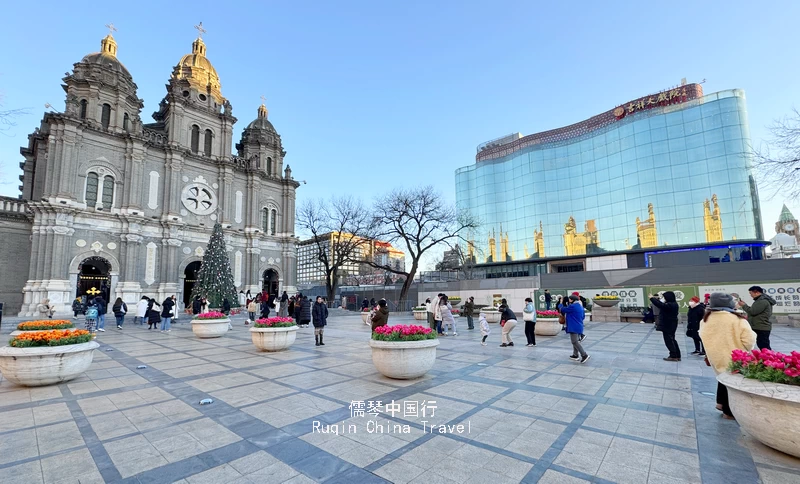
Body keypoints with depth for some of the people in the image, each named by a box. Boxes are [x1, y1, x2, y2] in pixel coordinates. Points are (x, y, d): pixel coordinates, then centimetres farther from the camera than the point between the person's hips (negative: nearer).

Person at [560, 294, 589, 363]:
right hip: (579, 326, 10)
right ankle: (575, 355, 22)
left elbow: (562, 309, -7)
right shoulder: (580, 306, 13)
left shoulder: (572, 306, -16)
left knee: (575, 342, -9)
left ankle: (584, 355, -13)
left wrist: (560, 304, 12)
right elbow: (583, 315, 22)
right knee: (576, 341, 16)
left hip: (574, 327, -10)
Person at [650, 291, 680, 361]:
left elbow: (660, 305, -32)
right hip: (670, 324, 11)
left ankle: (673, 356, 3)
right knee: (672, 340, 18)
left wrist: (652, 298, -22)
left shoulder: (670, 305, -23)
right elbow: (662, 305, 19)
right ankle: (677, 356, 24)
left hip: (668, 325, -11)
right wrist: (656, 299, 12)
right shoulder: (673, 304, 10)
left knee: (668, 340, -2)